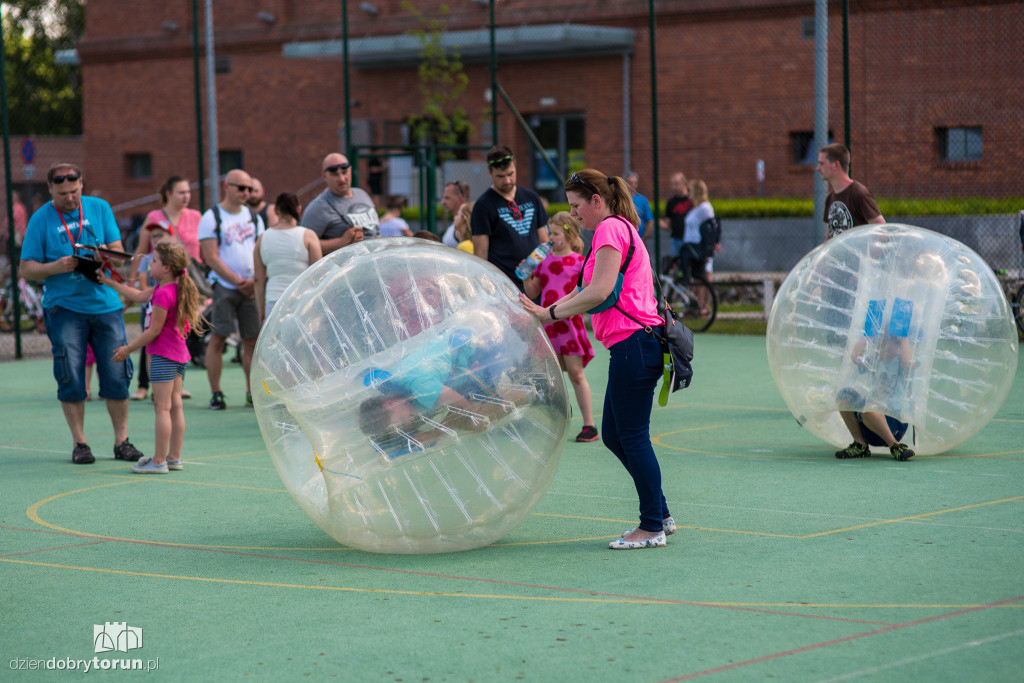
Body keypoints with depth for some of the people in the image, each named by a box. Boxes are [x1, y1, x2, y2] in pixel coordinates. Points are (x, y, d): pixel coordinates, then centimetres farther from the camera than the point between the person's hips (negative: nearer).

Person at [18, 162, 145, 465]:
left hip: (105, 302, 2)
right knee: (71, 378, -4)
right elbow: (26, 269, 0)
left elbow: (118, 250, 8)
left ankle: (121, 440, 9)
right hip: (64, 307, -2)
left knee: (117, 375, -1)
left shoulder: (100, 208, 8)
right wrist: (56, 267, -18)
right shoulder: (41, 219, 1)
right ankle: (79, 443, 7)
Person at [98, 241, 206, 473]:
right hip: (178, 355, 10)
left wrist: (128, 349, -9)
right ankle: (174, 458, 15)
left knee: (162, 408, -7)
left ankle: (159, 461, -5)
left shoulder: (163, 293, -20)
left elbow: (154, 330, -18)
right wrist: (110, 282, 27)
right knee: (175, 406, 11)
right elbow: (138, 296, 23)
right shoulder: (173, 288, 12)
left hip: (163, 356, -10)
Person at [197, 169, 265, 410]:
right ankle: (215, 393, -3)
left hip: (251, 288, 4)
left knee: (252, 339, 2)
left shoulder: (253, 217, 14)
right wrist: (238, 281, -11)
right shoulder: (211, 218, -1)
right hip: (224, 287, -4)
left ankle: (252, 392, 9)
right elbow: (212, 258, -7)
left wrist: (255, 281, -4)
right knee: (218, 338, -7)